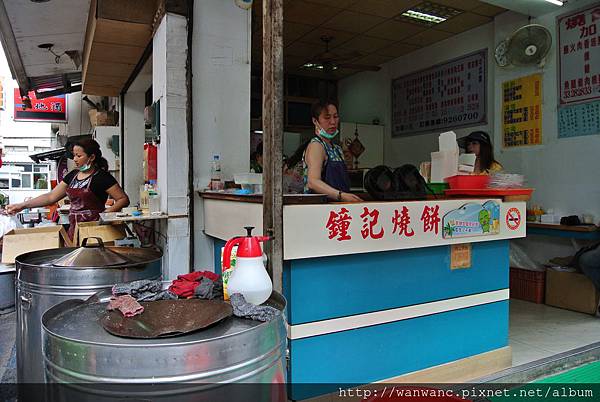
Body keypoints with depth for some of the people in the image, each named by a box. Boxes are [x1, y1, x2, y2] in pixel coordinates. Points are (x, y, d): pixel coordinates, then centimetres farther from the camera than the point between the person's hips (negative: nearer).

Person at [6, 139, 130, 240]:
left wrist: (104, 214, -18)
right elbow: (51, 197, 15)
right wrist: (22, 205, 10)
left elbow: (123, 199, -10)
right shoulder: (72, 175, 13)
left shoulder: (102, 177, -7)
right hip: (73, 228, 6)